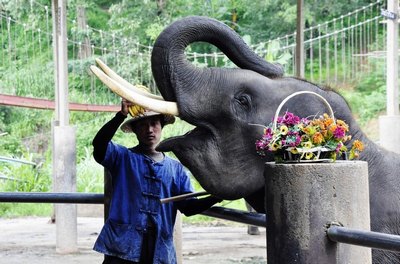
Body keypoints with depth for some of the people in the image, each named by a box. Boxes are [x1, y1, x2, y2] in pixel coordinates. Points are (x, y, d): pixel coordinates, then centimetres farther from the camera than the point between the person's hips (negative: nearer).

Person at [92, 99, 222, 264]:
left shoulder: (176, 168, 17)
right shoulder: (122, 157, 9)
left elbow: (188, 206, 8)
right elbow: (99, 146, -12)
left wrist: (215, 197, -10)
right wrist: (121, 115, -23)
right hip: (122, 249, -3)